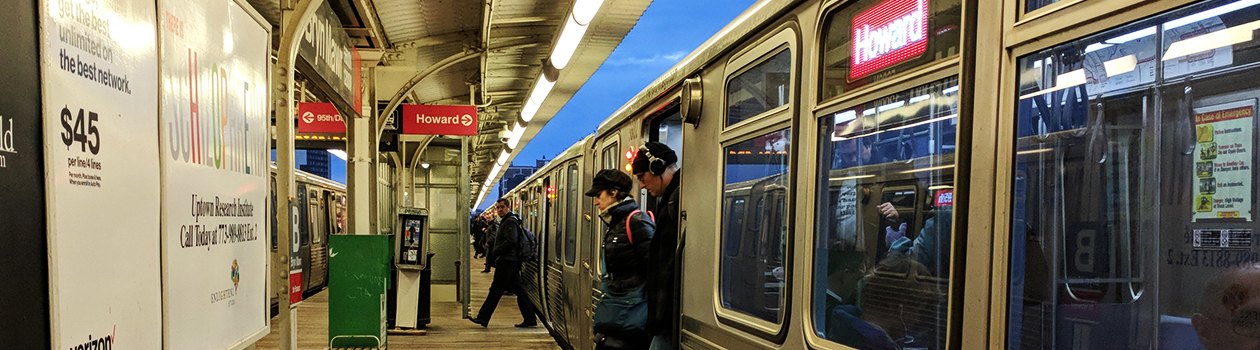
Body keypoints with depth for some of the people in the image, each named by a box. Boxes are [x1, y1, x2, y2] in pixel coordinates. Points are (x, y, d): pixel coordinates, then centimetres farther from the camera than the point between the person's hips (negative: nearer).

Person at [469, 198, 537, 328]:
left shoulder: (510, 222, -11)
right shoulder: (508, 221, 22)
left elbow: (511, 241, -21)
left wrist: (494, 253, -16)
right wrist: (493, 253, 13)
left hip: (506, 262, -10)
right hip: (513, 262, 10)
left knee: (496, 290, -6)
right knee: (518, 290, 8)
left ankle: (483, 318, -1)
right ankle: (530, 319, 8)